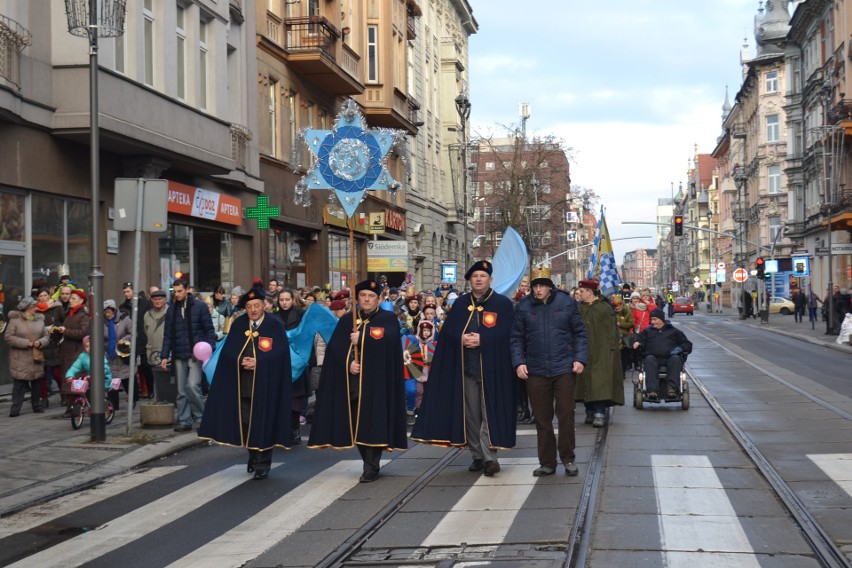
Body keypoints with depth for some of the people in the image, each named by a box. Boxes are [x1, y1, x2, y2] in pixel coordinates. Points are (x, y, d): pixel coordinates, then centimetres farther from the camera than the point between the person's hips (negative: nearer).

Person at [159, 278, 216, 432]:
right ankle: (184, 420, 10)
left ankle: (201, 416, 2)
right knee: (181, 390, 5)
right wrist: (164, 356, 7)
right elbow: (168, 335, 14)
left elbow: (209, 330, 0)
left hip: (195, 354, -5)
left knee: (192, 385, -15)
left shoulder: (199, 307, 0)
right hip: (179, 356, 5)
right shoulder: (172, 310, 13)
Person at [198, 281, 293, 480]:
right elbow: (228, 351, 3)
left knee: (263, 422, -3)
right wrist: (241, 362, -14)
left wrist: (258, 363, -17)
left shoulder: (275, 325, -3)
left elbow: (280, 353, -9)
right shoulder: (238, 325, 7)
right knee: (245, 421, 5)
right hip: (243, 383, 3)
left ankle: (263, 462, 4)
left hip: (265, 383, -3)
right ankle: (253, 456, 23)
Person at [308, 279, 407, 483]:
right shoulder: (347, 321, 14)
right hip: (351, 380, 4)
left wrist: (361, 339, -13)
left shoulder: (388, 319, 5)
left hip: (376, 380, -4)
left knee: (372, 422, -9)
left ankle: (371, 468, -4)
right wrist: (348, 362, -14)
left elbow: (388, 341, -15)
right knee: (357, 424, 4)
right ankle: (369, 463, 16)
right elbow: (334, 346, 2)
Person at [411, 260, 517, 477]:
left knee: (490, 411, -8)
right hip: (466, 367, 4)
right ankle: (477, 456, 14)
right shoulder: (460, 304, 13)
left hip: (492, 368, -4)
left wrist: (482, 340, -17)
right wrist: (461, 339, -13)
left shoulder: (503, 304, 1)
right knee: (471, 414, 6)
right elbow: (448, 331, 7)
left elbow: (507, 333, -8)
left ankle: (489, 456, -11)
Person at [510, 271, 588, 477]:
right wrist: (519, 363, -5)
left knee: (566, 415, 0)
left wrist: (580, 358, -6)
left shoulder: (566, 302, 1)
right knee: (542, 419, 6)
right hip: (536, 371, 1)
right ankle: (547, 463, 15)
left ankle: (568, 459, 14)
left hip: (564, 369, -1)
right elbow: (516, 338, 7)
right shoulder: (523, 307, 3)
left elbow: (580, 333, 4)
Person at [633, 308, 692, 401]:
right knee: (649, 359, -35)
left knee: (676, 358, -34)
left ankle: (672, 388, -47)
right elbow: (640, 340, 19)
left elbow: (687, 345, 19)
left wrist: (679, 349, -2)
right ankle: (652, 390, -50)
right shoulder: (647, 331, 31)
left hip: (670, 357, 0)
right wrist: (637, 343, -6)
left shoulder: (674, 331, 25)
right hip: (654, 358, 0)